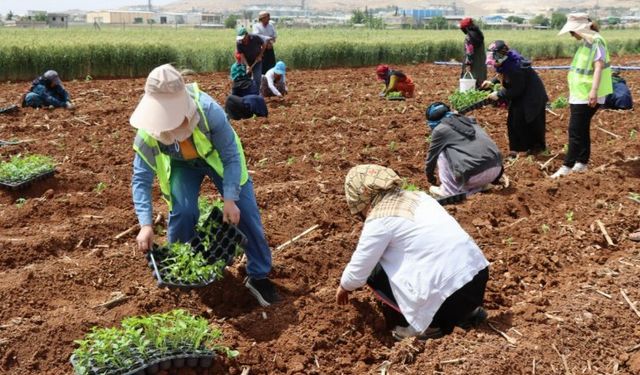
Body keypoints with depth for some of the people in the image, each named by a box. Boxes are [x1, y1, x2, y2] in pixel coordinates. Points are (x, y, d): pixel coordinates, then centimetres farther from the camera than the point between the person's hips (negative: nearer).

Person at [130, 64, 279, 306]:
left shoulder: (209, 111, -41)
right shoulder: (147, 132, -32)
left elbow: (231, 157, -28)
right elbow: (141, 179, -23)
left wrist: (230, 199, -34)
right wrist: (146, 225, -32)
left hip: (217, 157, -1)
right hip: (181, 164, 1)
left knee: (244, 211, -8)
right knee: (182, 211, -21)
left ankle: (259, 276, 8)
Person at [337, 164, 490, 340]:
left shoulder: (378, 220, -7)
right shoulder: (416, 196, 16)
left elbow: (359, 269, 2)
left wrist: (344, 286, 25)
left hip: (449, 292, -8)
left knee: (374, 271, 7)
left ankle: (425, 325, 10)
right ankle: (467, 311, 23)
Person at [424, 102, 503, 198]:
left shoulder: (439, 130, 6)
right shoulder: (467, 120, 24)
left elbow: (432, 156, 20)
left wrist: (430, 177, 37)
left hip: (474, 174, -6)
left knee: (442, 153, 13)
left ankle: (449, 190, 11)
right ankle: (478, 187, 16)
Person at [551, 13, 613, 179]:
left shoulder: (596, 42, -14)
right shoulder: (586, 43, 14)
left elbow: (599, 67, -23)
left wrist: (594, 90, -31)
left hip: (587, 96, -10)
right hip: (579, 95, 10)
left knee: (576, 131, -10)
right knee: (582, 129, 14)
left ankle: (567, 166, -8)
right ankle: (582, 162, 22)